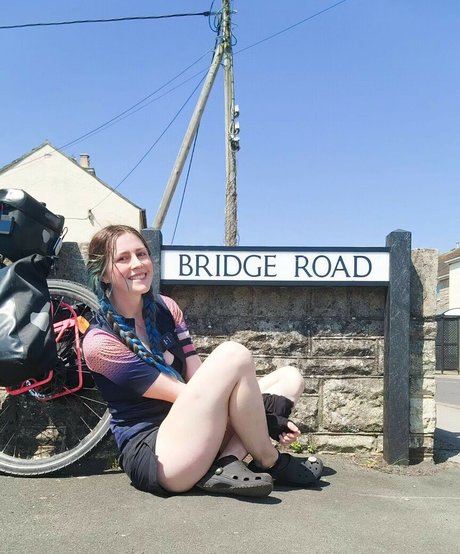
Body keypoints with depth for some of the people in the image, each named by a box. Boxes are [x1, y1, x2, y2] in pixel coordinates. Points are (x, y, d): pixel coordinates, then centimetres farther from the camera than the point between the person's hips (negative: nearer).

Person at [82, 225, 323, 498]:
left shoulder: (166, 309, 9)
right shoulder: (99, 342, -11)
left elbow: (198, 380, 4)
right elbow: (181, 393, -15)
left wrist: (265, 418, -9)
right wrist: (268, 413, -16)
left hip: (191, 433, 8)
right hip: (153, 456, -8)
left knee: (290, 377, 2)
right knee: (233, 355, -25)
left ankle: (226, 464, -19)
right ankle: (270, 462, -6)